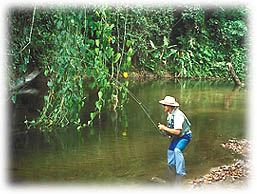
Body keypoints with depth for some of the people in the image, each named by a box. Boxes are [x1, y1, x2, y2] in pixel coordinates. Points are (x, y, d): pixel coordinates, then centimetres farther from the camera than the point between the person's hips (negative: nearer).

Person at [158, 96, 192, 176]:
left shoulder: (177, 115, -31)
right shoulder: (170, 113, -1)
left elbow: (177, 131, -35)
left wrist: (165, 128, -27)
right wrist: (165, 129, -2)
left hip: (185, 136, -10)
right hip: (177, 136, 10)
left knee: (177, 150, -27)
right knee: (170, 150, 15)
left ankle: (181, 172, -21)